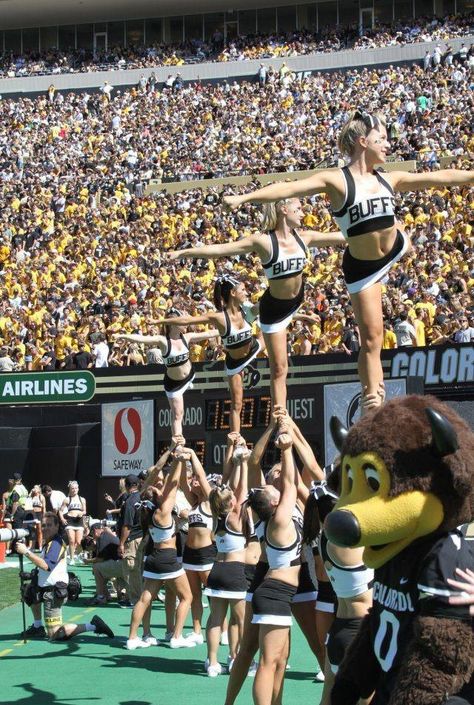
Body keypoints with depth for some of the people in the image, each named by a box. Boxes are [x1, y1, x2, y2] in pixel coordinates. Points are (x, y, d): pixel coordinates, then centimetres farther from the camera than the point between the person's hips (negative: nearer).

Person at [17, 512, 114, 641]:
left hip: (53, 593, -10)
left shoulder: (56, 543, -17)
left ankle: (92, 626, -11)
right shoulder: (47, 543, 14)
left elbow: (46, 565, -30)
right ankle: (37, 627, 39)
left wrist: (26, 552, -30)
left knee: (54, 635, -11)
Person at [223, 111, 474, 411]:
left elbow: (440, 177, 4)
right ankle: (374, 405, 5)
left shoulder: (389, 180, -3)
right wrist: (243, 198, -41)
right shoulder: (336, 180, -20)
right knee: (371, 339, -2)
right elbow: (289, 188, -31)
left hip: (396, 249, 5)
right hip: (362, 267, -4)